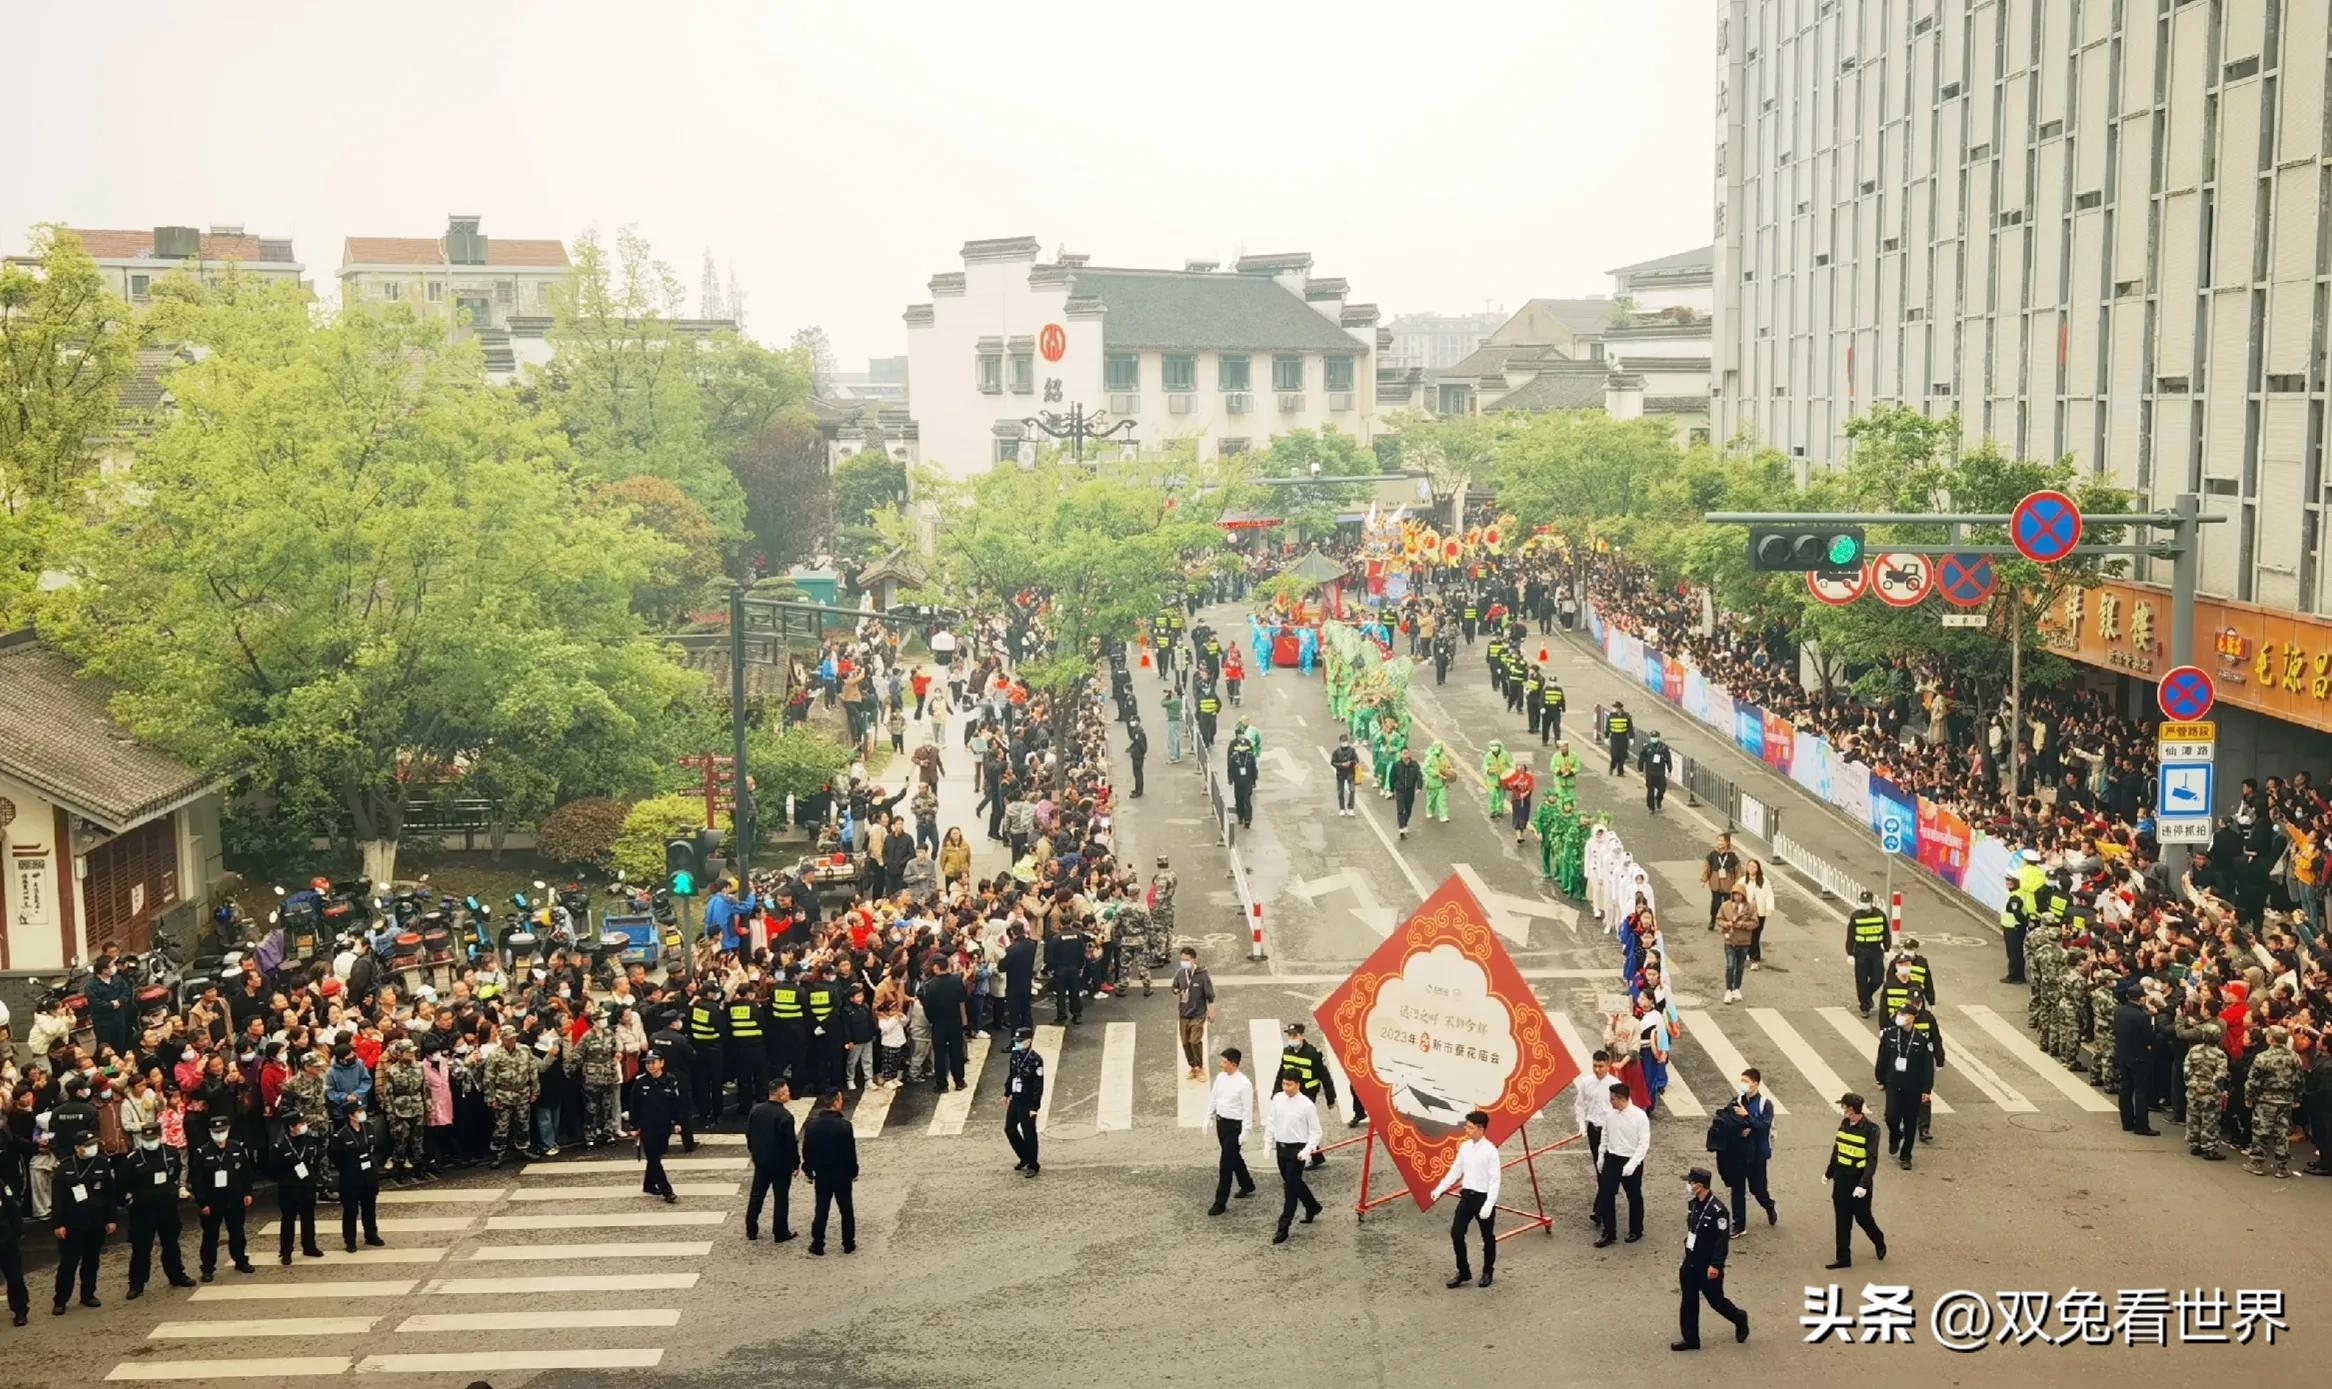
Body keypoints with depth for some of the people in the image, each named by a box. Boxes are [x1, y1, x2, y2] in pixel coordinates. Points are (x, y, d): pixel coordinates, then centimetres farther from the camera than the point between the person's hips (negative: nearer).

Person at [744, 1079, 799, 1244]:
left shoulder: (756, 1110, -4)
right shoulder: (785, 1116, -23)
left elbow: (748, 1134, 5)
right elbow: (791, 1143, -18)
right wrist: (796, 1163, -5)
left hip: (760, 1161, 5)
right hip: (781, 1163, -5)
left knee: (756, 1195, 17)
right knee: (781, 1198, 7)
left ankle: (751, 1230, 23)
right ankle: (780, 1233, 12)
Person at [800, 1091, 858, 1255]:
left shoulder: (812, 1124, -7)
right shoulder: (844, 1125, -19)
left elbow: (806, 1151, 0)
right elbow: (850, 1151, -14)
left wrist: (808, 1171, 12)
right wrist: (853, 1172, -1)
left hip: (821, 1175, 3)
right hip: (842, 1175, -3)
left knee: (821, 1210, 12)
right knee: (846, 1210, 11)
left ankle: (817, 1245, 14)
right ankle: (848, 1245, 18)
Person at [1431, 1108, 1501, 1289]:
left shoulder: (1490, 1150, -16)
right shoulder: (1464, 1147, 2)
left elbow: (1494, 1180, -16)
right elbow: (1455, 1171, 10)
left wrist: (1489, 1205, -22)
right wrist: (1439, 1189, 1)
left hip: (1483, 1197, -6)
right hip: (1467, 1195, 6)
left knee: (1487, 1237, 11)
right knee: (1456, 1232, 0)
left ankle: (1488, 1273, 29)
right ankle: (1463, 1272, 13)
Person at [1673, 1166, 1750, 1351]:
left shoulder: (1717, 1209, -22)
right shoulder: (1692, 1205, 2)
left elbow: (1723, 1240, -20)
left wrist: (1715, 1265, -21)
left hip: (1708, 1266, -7)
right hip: (1691, 1263, 7)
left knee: (1715, 1300, 9)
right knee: (1688, 1301, 8)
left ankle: (1740, 1319, 35)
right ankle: (1690, 1339, 17)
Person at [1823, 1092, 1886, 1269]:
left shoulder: (1870, 1129, -17)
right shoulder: (1844, 1124, 2)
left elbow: (1872, 1160, -20)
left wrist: (1863, 1184, -28)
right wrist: (1829, 1172, 19)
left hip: (1859, 1181, -6)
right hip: (1841, 1180, 6)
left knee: (1862, 1217, 9)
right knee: (1842, 1220, 8)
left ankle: (1879, 1242, 37)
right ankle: (1843, 1257, 17)